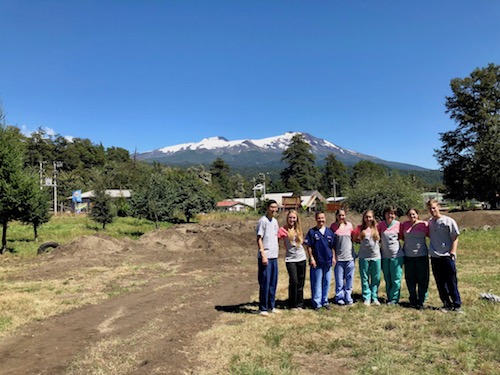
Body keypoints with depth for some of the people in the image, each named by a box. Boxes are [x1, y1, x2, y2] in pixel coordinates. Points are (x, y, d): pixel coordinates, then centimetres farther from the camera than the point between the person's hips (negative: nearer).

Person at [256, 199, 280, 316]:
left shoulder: (275, 221, 14)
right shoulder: (263, 221, -10)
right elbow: (259, 239, -13)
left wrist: (277, 247, 12)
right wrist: (263, 255, -18)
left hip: (274, 256, 8)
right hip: (265, 257, -8)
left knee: (273, 283, 13)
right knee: (265, 283, -2)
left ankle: (271, 306, 23)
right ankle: (263, 308, 8)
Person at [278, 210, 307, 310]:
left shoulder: (298, 229, 8)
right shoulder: (283, 229, -7)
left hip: (301, 258, 5)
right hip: (290, 259, -5)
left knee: (301, 282, 9)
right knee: (294, 282, -7)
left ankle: (299, 304, 21)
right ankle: (292, 305, 8)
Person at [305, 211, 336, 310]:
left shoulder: (330, 232, 7)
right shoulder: (312, 232, -3)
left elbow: (333, 246, 12)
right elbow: (309, 246, -3)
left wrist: (333, 257, 6)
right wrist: (311, 258, -8)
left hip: (328, 261, 4)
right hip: (316, 262, -4)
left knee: (327, 282, 11)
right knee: (316, 283, 0)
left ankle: (325, 301, 24)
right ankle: (317, 303, 9)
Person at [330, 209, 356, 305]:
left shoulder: (349, 225, 3)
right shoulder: (333, 226, 0)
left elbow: (353, 238, 13)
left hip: (349, 256, 2)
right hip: (338, 257, -1)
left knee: (349, 279, 8)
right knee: (339, 280, 3)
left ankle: (348, 298, 20)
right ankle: (339, 298, 17)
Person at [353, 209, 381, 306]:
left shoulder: (376, 228, 3)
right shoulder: (360, 228, -1)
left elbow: (380, 238, 14)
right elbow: (354, 238, 4)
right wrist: (362, 241, -1)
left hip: (376, 256, 1)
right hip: (364, 257, -1)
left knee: (376, 279, 8)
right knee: (365, 278, 5)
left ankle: (374, 298, 20)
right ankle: (366, 298, 14)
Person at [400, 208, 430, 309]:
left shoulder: (424, 224, -3)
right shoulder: (404, 225, 5)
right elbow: (401, 236, 14)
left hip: (421, 255, -2)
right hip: (408, 256, 2)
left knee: (422, 279, 2)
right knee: (410, 279, 8)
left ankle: (421, 301, 14)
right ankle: (413, 300, 22)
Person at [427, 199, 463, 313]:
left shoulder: (448, 221, -5)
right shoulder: (429, 222, 8)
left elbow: (455, 238, -3)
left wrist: (453, 252, -10)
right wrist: (431, 249, 8)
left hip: (447, 257, -4)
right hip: (435, 257, 4)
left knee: (452, 282, 2)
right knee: (440, 283, 8)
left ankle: (457, 305, 13)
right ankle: (447, 304, 19)